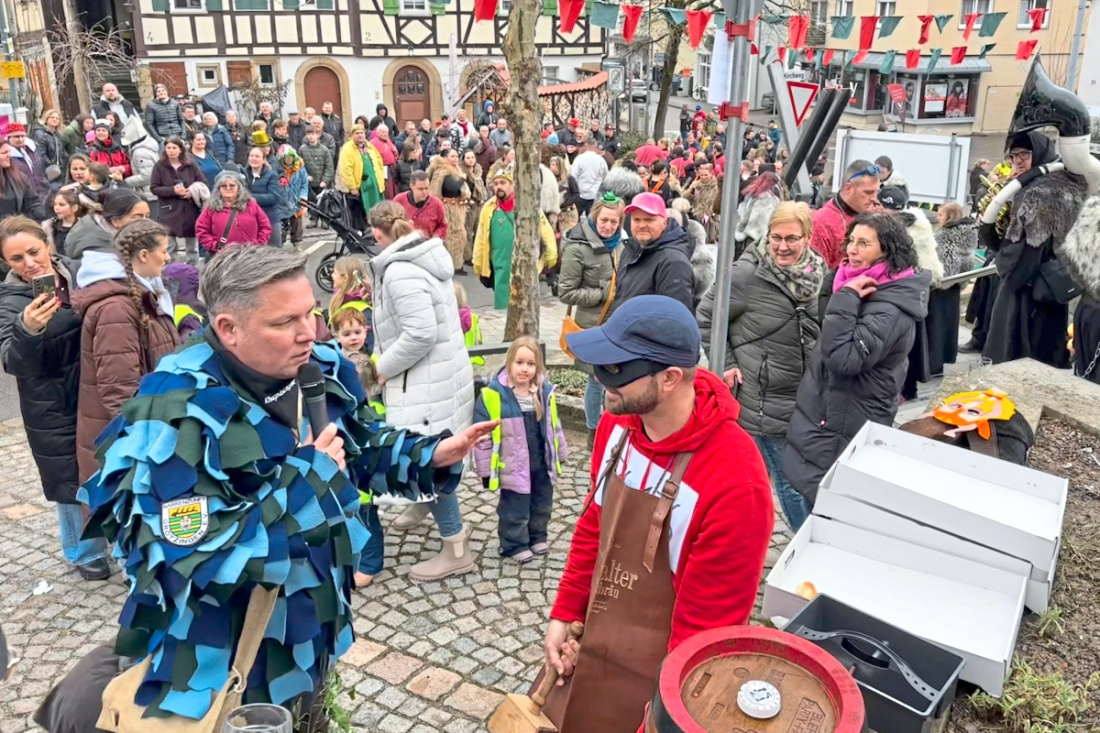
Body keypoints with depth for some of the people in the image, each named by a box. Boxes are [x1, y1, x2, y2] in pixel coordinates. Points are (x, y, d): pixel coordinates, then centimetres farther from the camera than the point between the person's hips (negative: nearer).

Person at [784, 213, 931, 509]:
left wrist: (846, 299, -28)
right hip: (826, 416, 10)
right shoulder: (865, 289, 8)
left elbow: (843, 358, -32)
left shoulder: (890, 309, -22)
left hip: (844, 432, -10)